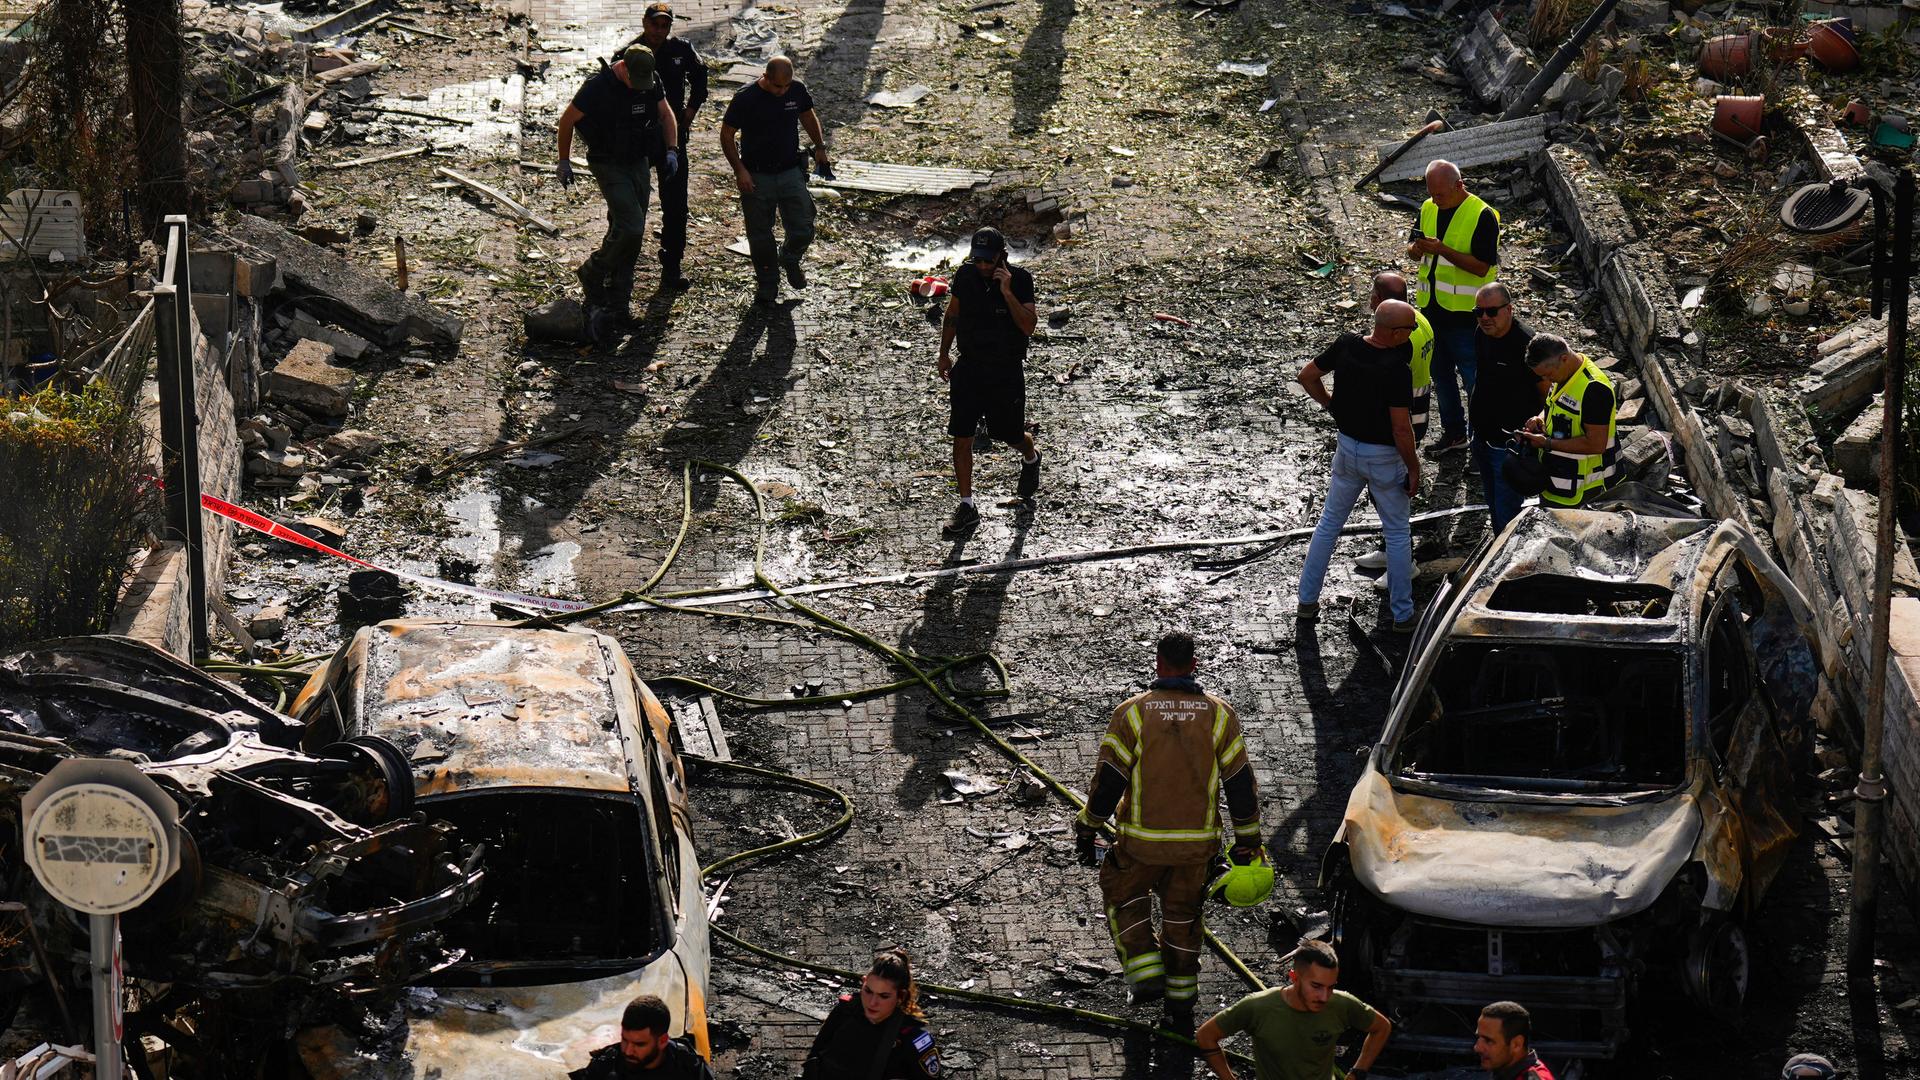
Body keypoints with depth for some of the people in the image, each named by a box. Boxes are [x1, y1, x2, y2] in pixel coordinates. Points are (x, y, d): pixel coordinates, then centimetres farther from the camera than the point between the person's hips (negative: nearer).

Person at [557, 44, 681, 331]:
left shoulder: (651, 83, -3)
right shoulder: (598, 86, -20)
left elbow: (666, 115, 14)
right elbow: (567, 120, -8)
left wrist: (672, 151, 0)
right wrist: (564, 161, -3)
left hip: (638, 163, 6)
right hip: (608, 165, -6)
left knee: (631, 235, 6)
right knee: (630, 227, -18)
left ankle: (617, 302, 15)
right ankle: (592, 273, 4)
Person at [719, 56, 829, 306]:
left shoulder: (797, 90, -6)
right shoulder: (746, 98, -17)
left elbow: (807, 116, 16)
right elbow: (727, 135, -8)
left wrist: (819, 147, 10)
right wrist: (739, 170, -13)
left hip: (791, 172, 3)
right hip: (757, 177, -2)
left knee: (803, 231, 0)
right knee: (760, 236, 6)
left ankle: (790, 259, 33)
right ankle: (767, 285, 26)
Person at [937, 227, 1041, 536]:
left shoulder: (1020, 280, -13)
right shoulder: (965, 278, -4)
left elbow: (1028, 326, -23)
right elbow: (952, 315, 13)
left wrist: (1007, 292, -30)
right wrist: (944, 354, 15)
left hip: (1007, 372, -2)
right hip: (969, 369, 2)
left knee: (1011, 435, 11)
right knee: (961, 438, -4)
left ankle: (1031, 457, 49)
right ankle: (967, 506, 5)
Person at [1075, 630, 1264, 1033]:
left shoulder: (1132, 713, -11)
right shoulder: (1219, 715, -5)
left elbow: (1107, 781, -9)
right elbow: (1240, 784, -2)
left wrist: (1087, 831, 3)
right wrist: (1247, 841, 8)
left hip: (1141, 840, -2)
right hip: (1197, 841, 2)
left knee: (1123, 894, 23)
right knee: (1182, 913, 19)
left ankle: (1145, 973, 10)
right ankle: (1180, 1001, 23)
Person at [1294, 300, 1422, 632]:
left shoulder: (1345, 346, -10)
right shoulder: (1397, 370, -27)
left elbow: (1307, 375, 3)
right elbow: (1401, 428, -25)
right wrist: (1413, 468, -12)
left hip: (1347, 446, 5)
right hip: (1384, 456, -5)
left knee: (1329, 523, 19)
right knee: (1398, 533, 11)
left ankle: (1307, 601, 23)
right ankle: (1403, 614, 17)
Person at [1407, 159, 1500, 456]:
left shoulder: (1482, 216, -16)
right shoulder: (1429, 209, 6)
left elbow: (1482, 267, -21)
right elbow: (1413, 250, 13)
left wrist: (1442, 250, -28)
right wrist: (1416, 249, -12)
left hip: (1465, 312, -7)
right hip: (1432, 308, 7)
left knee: (1472, 377, -1)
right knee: (1440, 374, 17)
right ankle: (1453, 431, 30)